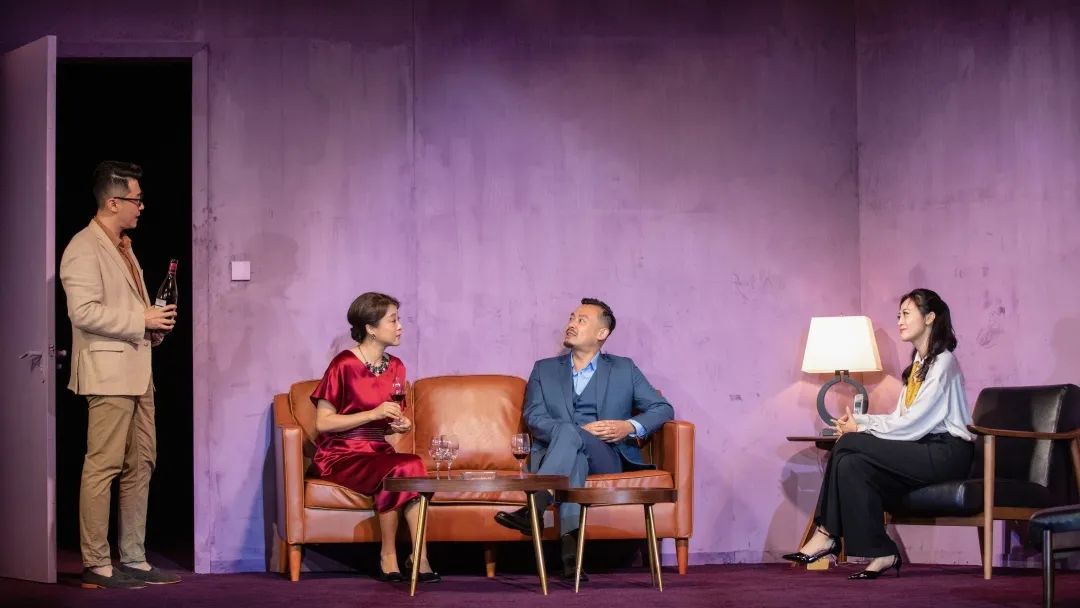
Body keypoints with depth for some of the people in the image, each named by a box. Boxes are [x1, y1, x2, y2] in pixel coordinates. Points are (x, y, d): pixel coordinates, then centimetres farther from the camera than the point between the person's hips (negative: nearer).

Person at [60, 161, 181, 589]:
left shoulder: (122, 247, 19)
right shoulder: (84, 249, -10)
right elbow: (84, 312, -20)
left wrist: (153, 325, 10)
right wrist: (142, 320, -17)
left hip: (137, 372, 10)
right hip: (108, 373, -10)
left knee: (140, 466, 9)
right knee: (103, 467, -8)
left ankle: (133, 559, 15)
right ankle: (96, 565, -4)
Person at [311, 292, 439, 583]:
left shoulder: (395, 367, 11)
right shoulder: (344, 365, -9)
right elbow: (322, 422, -13)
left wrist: (399, 425, 0)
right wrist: (373, 413, -19)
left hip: (377, 450, 5)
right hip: (340, 455, -5)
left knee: (413, 466, -29)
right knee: (396, 471, -33)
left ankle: (420, 558, -30)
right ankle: (388, 558, -20)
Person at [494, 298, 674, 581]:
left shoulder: (623, 369, 19)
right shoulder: (544, 369, 21)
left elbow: (663, 408, 13)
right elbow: (534, 418, 5)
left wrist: (631, 426, -9)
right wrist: (581, 429, -13)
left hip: (606, 459, -1)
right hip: (554, 455, 1)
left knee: (568, 433, -36)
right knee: (575, 457, -39)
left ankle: (532, 509, -51)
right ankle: (570, 546, -57)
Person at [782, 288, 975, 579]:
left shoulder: (943, 363, -8)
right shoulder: (919, 364, 21)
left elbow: (913, 424, -16)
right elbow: (900, 419, 14)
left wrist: (860, 428, -10)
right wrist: (859, 420, -2)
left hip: (946, 453, -8)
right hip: (925, 449, 8)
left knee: (849, 445, -20)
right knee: (852, 464, -17)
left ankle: (828, 534, -12)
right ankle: (880, 554, -21)